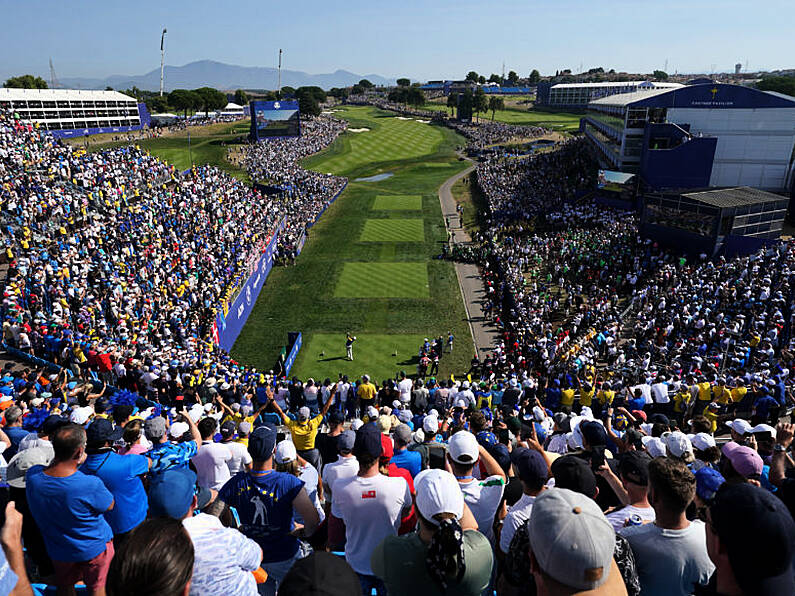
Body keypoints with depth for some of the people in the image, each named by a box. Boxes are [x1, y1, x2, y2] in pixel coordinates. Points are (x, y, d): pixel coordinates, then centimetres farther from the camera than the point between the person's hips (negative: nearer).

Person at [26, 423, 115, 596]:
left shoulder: (32, 475, -25)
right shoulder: (91, 485, -38)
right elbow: (110, 505, -17)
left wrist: (74, 463, -7)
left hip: (57, 550, 4)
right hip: (94, 549, -4)